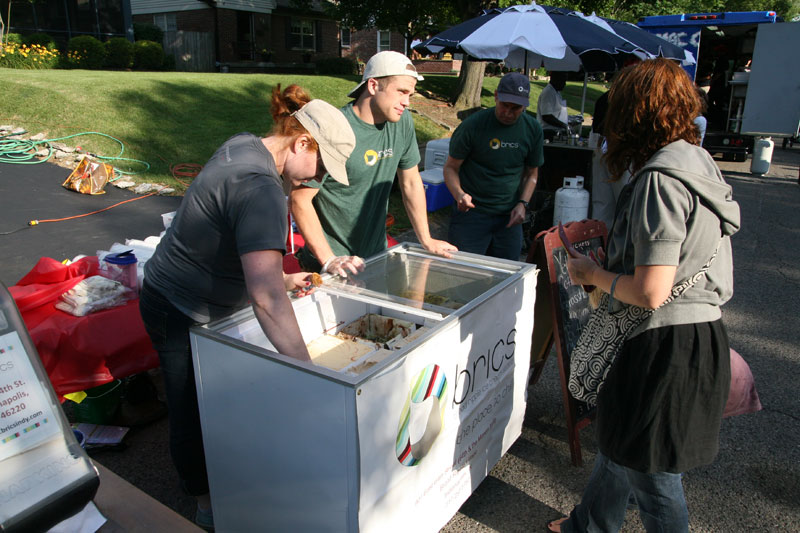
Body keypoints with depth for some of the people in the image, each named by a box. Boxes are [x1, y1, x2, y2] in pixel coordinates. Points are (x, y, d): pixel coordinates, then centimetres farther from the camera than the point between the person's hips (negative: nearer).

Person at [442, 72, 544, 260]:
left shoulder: (533, 129, 2)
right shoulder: (473, 125, -10)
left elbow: (531, 173, 13)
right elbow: (450, 167, -5)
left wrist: (522, 203, -3)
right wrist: (459, 194, -24)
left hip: (509, 216, 4)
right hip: (472, 212, -3)